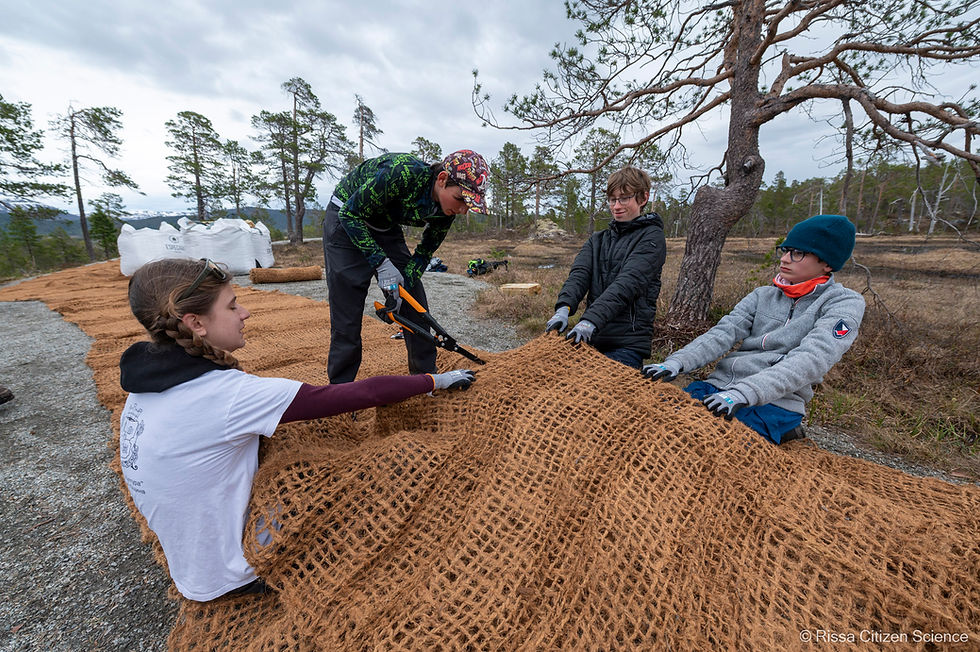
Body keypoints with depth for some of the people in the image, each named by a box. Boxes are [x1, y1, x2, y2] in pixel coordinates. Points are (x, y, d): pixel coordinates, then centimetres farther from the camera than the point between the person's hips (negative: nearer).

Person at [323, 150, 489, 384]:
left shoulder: (447, 209, -15)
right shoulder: (403, 173, -35)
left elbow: (425, 251, -3)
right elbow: (351, 214, -25)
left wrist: (403, 285, -15)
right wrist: (381, 263, -29)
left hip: (386, 227, 6)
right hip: (347, 221, -5)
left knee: (415, 301, 0)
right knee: (347, 312, -10)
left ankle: (427, 375, 14)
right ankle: (341, 387, 6)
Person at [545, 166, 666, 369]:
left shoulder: (651, 237, 1)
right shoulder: (597, 240, 19)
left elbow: (628, 283, -16)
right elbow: (579, 274, -1)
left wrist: (590, 320, -30)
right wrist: (564, 307, -21)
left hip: (627, 344, -4)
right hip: (591, 339, 5)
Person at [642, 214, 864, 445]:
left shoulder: (845, 303, 4)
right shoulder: (762, 296, 16)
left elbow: (811, 360, -14)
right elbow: (723, 333, 1)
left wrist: (744, 392, -29)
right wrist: (677, 361, -18)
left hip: (773, 404, -4)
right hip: (718, 384, 4)